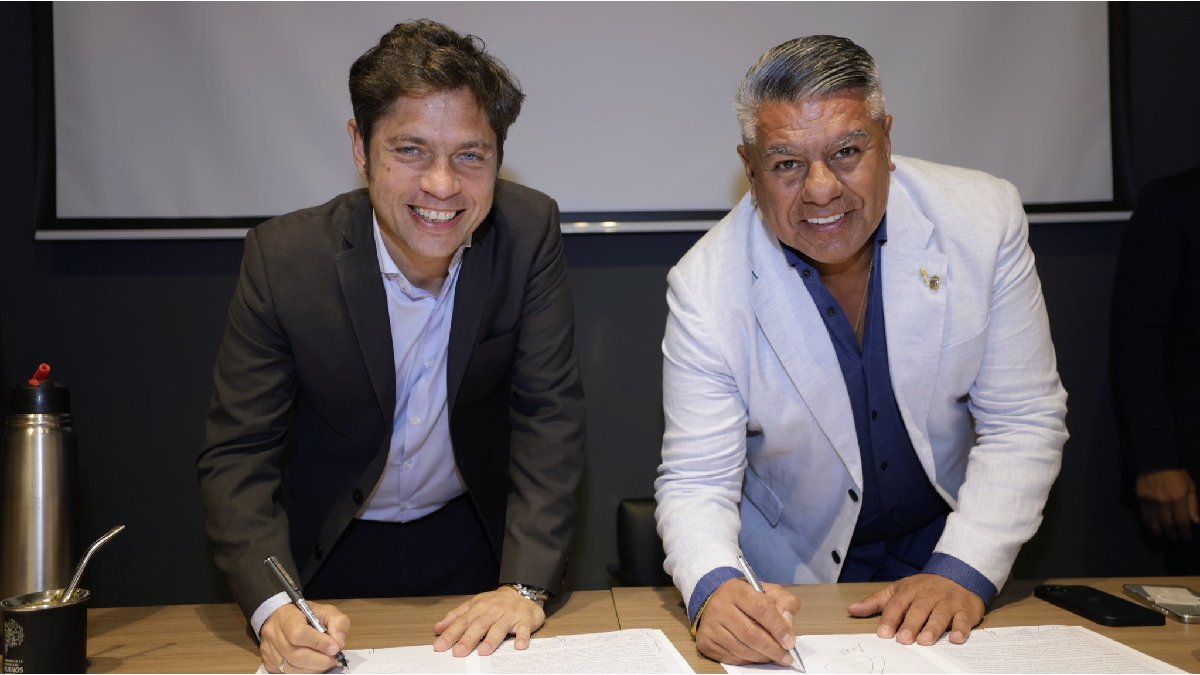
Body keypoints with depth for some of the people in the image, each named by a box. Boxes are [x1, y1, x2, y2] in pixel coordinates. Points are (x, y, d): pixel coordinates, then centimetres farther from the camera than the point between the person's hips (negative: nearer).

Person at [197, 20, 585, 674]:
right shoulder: (281, 258, -19)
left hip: (473, 538, 1)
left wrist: (525, 583, -25)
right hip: (332, 549, 0)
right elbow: (237, 454, -17)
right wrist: (274, 608, -32)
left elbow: (549, 417, -14)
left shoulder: (529, 233, -16)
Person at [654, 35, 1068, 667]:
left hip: (945, 538, 1)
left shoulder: (985, 219, -13)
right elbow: (695, 480, -16)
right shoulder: (705, 287, -17)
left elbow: (1023, 422, -9)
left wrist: (963, 571, -20)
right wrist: (714, 588, -36)